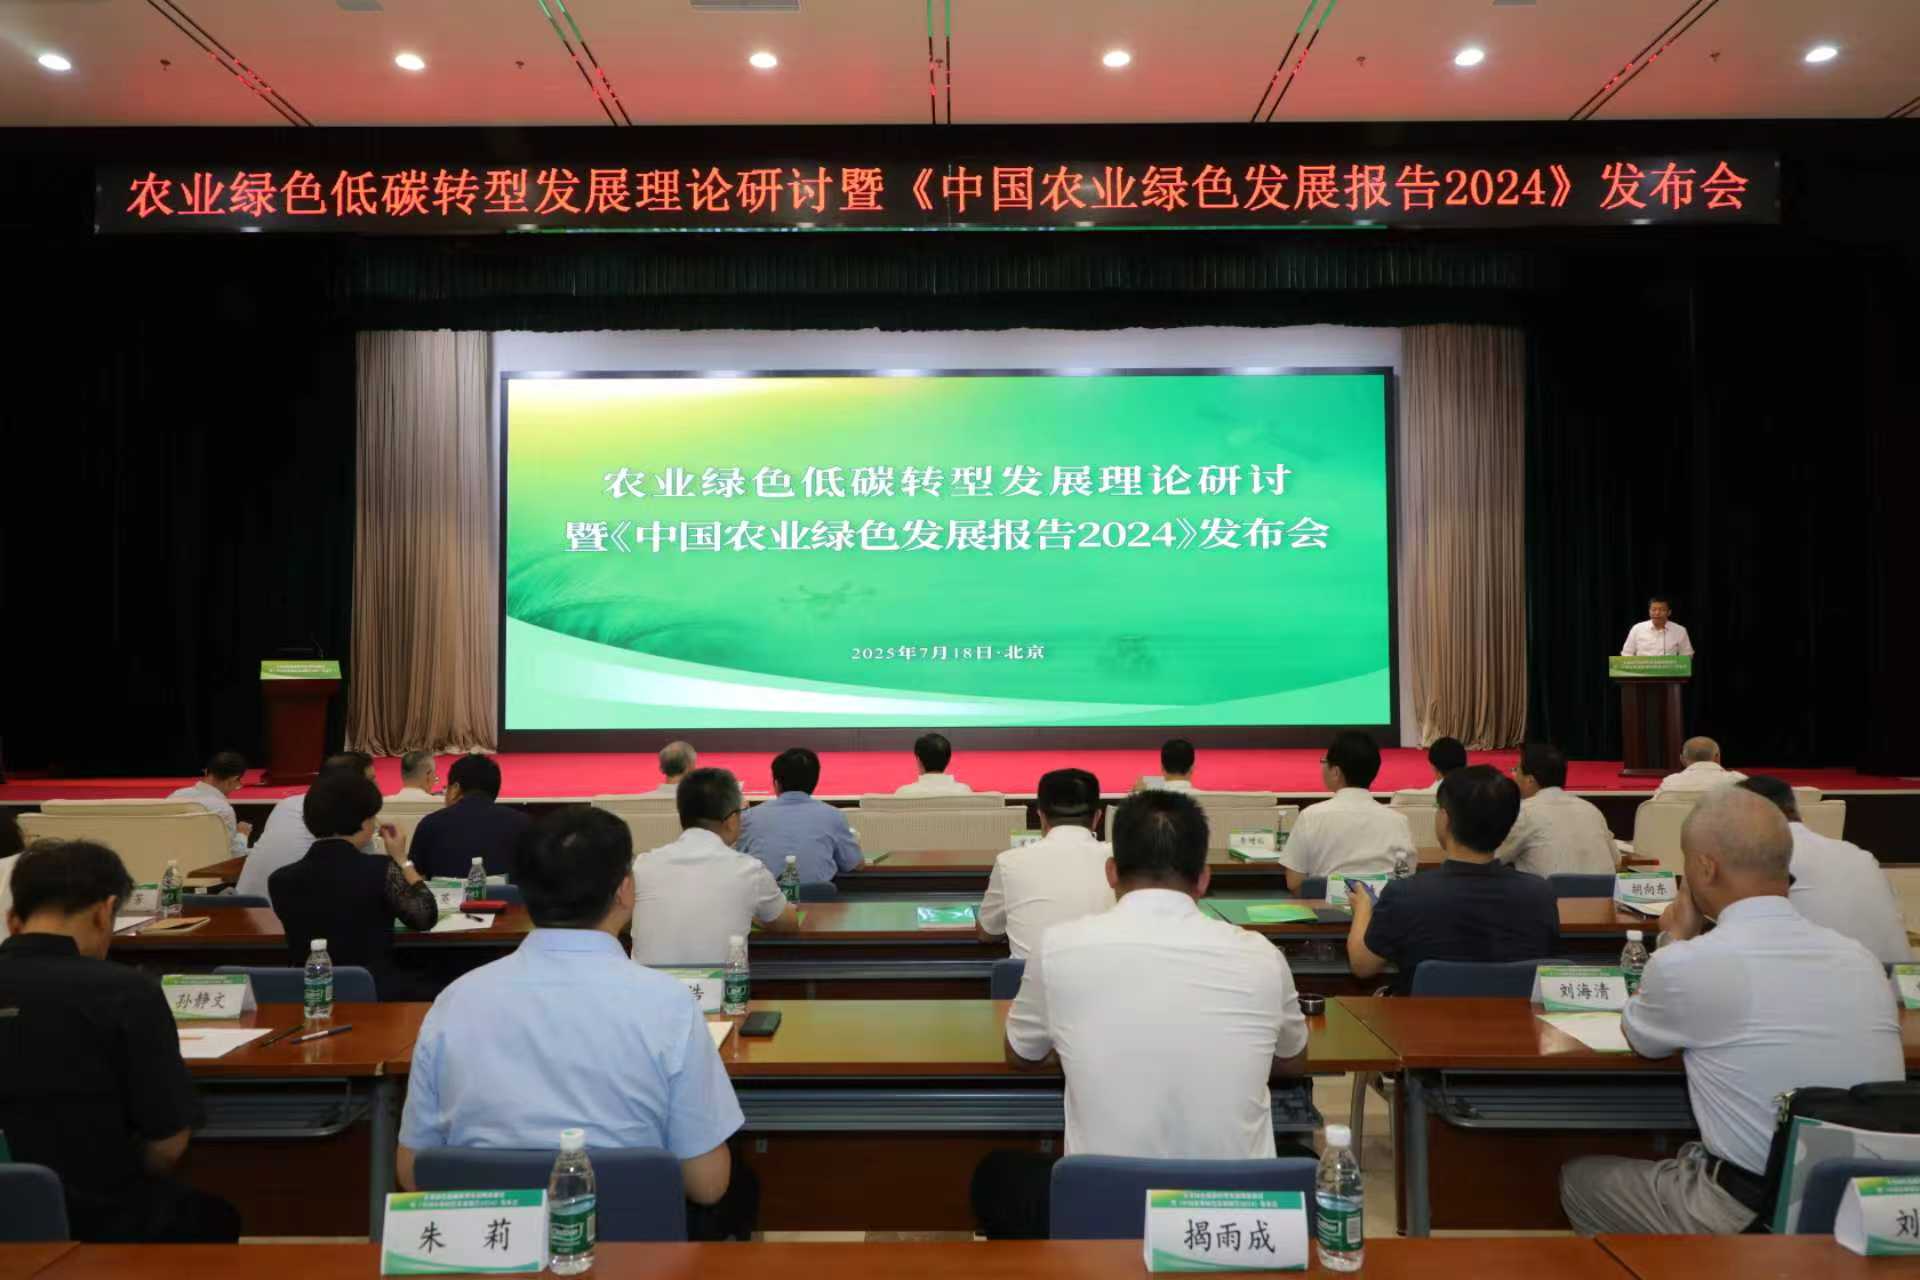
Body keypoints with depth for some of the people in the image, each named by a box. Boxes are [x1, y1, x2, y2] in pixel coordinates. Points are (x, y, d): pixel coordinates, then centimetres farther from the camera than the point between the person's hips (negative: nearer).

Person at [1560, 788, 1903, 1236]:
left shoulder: (1685, 964, -18)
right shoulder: (1860, 958, -1)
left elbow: (1639, 1036, 5)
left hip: (1751, 1217, -6)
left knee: (1577, 1179, 18)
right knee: (1681, 1160, 31)